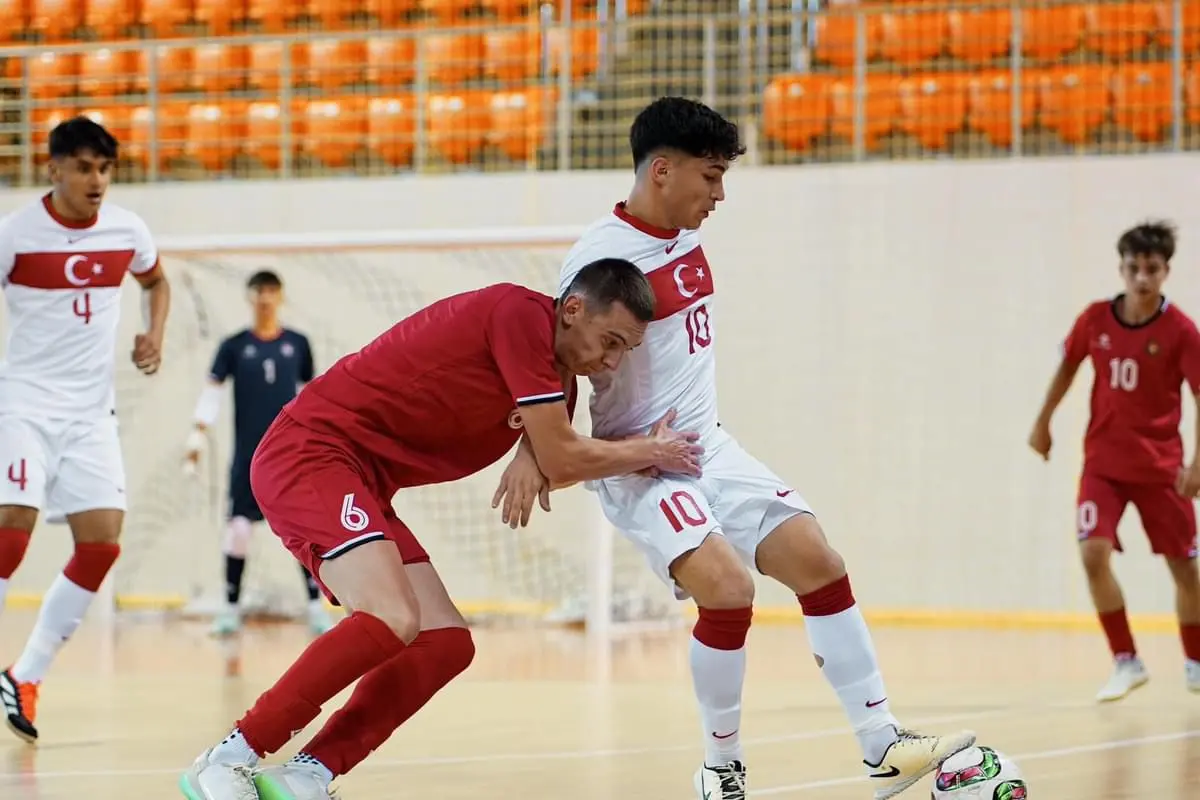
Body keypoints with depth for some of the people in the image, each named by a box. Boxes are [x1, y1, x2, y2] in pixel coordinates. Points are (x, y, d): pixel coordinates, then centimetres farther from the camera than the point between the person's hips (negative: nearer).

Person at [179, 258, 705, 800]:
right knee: (391, 621, -27)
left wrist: (643, 455, 16)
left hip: (359, 486, 10)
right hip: (309, 451, -10)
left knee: (446, 644, 2)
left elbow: (555, 469, 27)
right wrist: (651, 453, 1)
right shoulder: (522, 313, -17)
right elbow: (561, 460, -14)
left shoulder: (559, 373, 12)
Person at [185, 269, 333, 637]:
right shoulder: (234, 346, 2)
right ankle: (230, 608, 9)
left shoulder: (298, 344, 7)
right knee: (238, 526, -3)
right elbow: (212, 390, -2)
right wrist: (199, 432, -13)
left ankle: (316, 607, 0)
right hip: (248, 455, -1)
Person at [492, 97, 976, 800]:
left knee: (820, 565, 0)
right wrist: (534, 452, -25)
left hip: (712, 447, 8)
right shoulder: (601, 258, -19)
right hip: (640, 466, -8)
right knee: (730, 589, -25)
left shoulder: (687, 235, 5)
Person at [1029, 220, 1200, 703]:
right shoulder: (1095, 319, -5)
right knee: (1093, 554, -15)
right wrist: (1043, 421, 17)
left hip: (1160, 466, -2)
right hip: (1103, 461, 2)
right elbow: (1068, 365, 14)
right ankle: (1126, 662, -1)